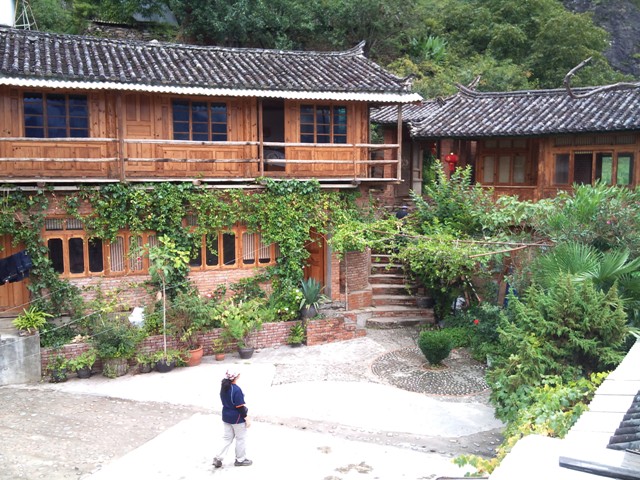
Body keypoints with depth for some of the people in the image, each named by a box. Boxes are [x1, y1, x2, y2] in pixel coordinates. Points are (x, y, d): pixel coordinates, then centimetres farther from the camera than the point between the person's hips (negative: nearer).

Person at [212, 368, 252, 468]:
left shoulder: (223, 387, -2)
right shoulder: (236, 390, -26)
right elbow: (240, 406, -22)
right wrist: (246, 418, -12)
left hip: (226, 417, 7)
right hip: (237, 418, -7)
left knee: (227, 438, 19)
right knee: (241, 439, 12)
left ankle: (218, 458, 15)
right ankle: (240, 460, 25)